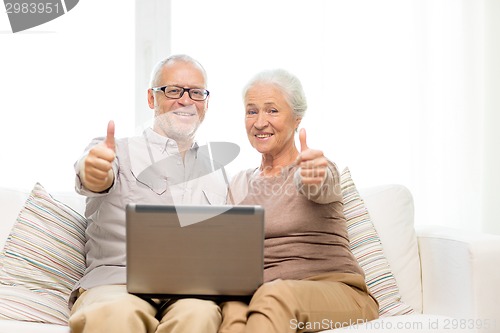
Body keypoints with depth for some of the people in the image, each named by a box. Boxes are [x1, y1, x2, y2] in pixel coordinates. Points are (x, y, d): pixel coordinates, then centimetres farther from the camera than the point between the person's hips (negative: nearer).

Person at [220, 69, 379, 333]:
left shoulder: (320, 168, 2)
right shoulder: (239, 185, 17)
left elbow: (318, 189, -24)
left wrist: (312, 177, -49)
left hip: (337, 290, -2)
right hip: (266, 296, 3)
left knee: (275, 295, -38)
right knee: (233, 307, -35)